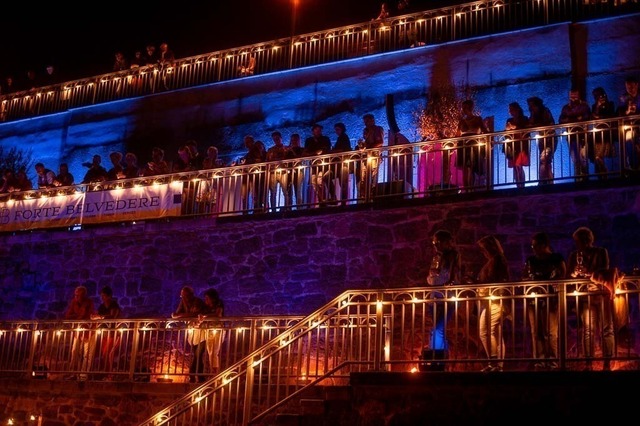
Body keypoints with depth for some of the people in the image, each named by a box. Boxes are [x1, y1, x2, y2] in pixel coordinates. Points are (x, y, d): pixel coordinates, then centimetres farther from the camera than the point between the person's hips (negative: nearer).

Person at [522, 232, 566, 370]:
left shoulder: (557, 258, 2)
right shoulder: (530, 260, 14)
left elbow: (562, 276, -5)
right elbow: (524, 278, 15)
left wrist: (545, 282, -18)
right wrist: (530, 280, -7)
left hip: (551, 298, -4)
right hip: (534, 298, 4)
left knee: (551, 332, -7)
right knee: (536, 331, 1)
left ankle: (552, 360, -1)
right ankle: (539, 360, 4)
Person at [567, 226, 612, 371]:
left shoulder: (601, 252, 4)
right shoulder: (574, 255, 10)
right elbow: (570, 274, 6)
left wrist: (587, 273, -18)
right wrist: (575, 273, -17)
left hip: (602, 294, -1)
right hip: (585, 295, 1)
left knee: (606, 328, -3)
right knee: (588, 329, -3)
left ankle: (607, 363, -1)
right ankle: (588, 363, 1)